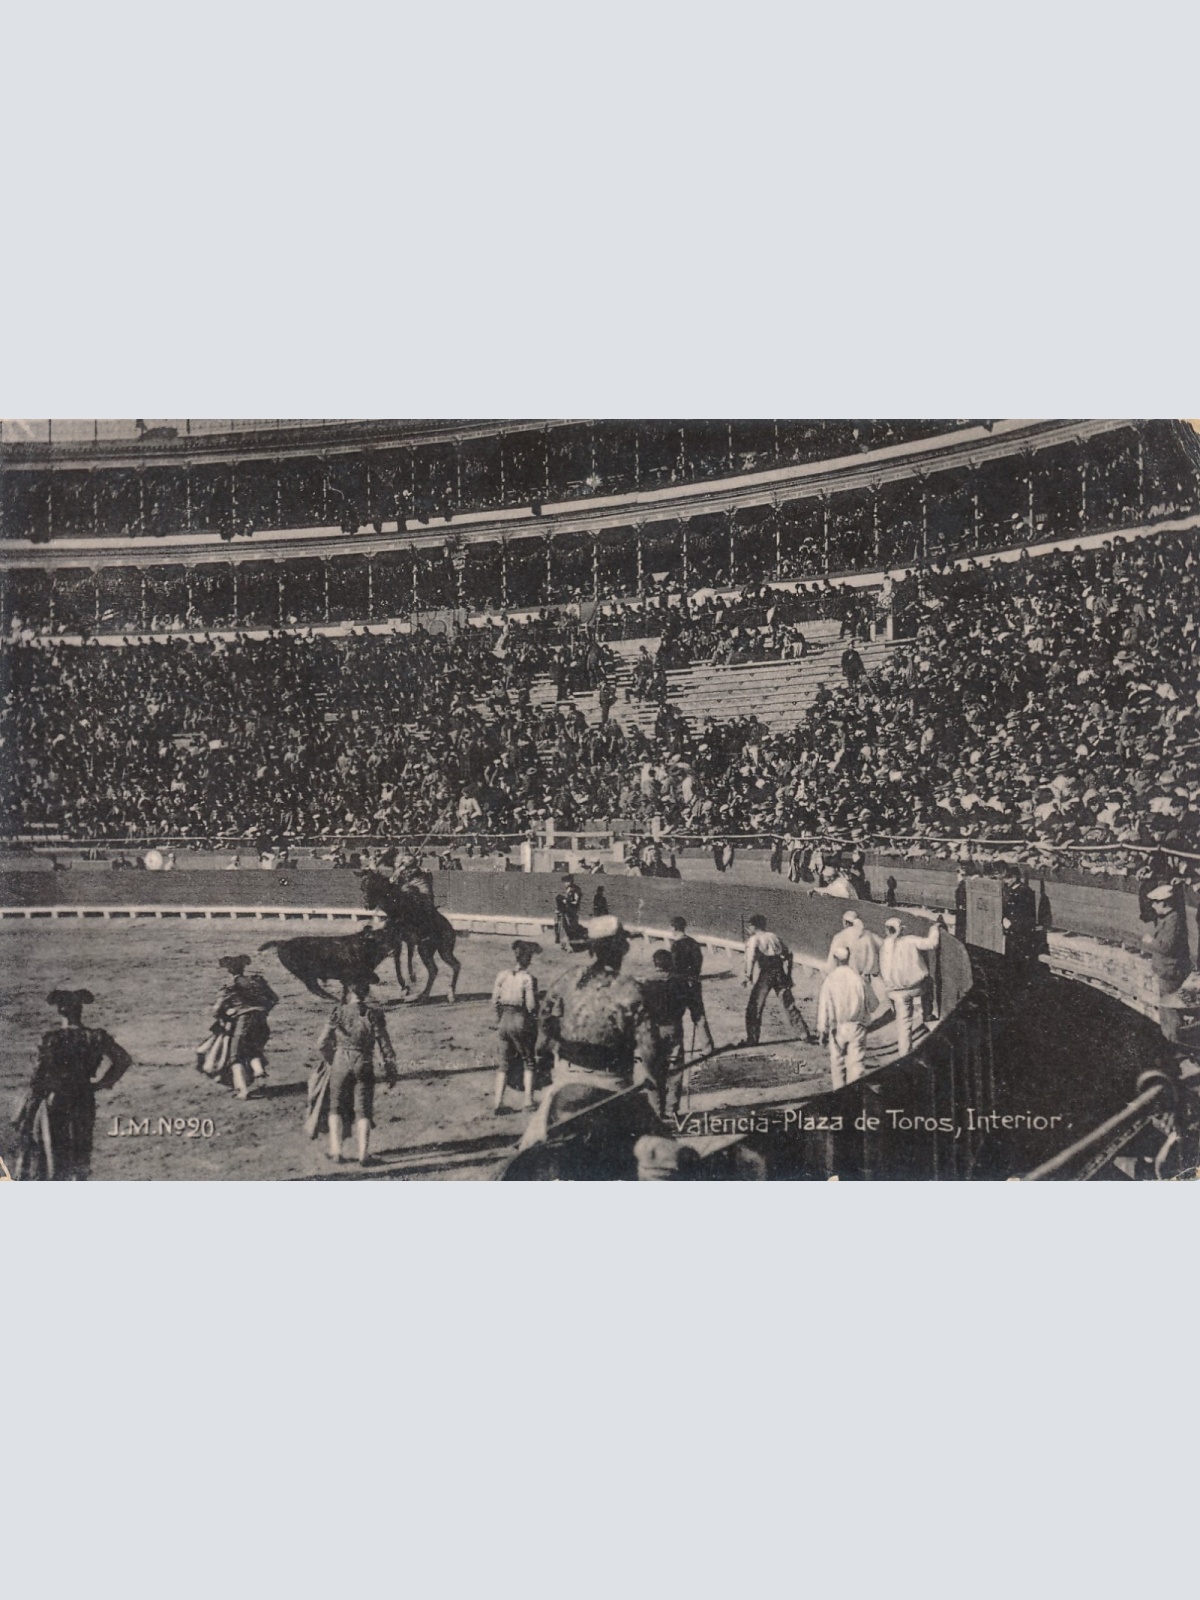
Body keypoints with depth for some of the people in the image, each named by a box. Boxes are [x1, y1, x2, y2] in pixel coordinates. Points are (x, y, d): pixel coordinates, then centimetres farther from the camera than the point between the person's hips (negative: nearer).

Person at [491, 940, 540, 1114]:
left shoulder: (502, 974, 1)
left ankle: (498, 1102, 5)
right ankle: (528, 1101, 8)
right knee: (528, 1062, 13)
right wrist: (534, 1021, 5)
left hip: (504, 1021, 4)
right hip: (521, 1021, -4)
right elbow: (531, 1005, -15)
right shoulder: (528, 978, -13)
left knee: (504, 1063, 13)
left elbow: (494, 1000, 4)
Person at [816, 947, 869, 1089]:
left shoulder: (830, 980, -11)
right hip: (857, 1028, 1)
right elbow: (865, 1006, 4)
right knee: (855, 1061, 3)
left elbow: (824, 1006, -8)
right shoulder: (857, 979, -4)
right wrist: (864, 1024, 17)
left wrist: (823, 1030, 0)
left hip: (838, 1028, -1)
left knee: (837, 1061, 13)